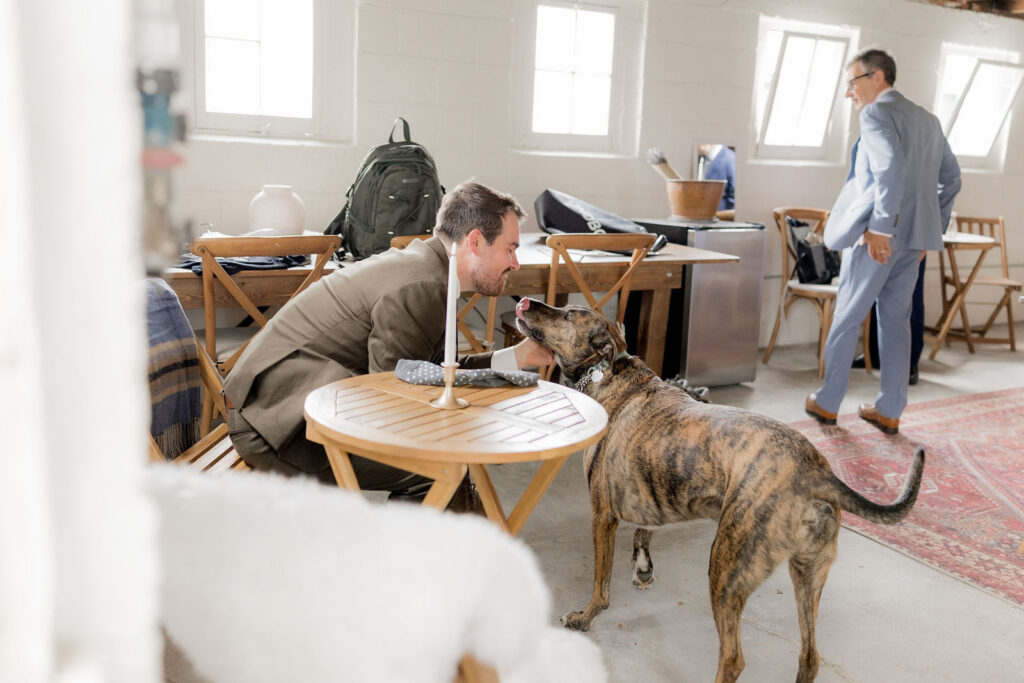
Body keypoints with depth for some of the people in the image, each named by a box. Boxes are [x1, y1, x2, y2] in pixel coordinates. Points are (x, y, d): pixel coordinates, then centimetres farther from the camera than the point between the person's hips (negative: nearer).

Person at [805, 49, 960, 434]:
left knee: (846, 319, 5)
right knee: (896, 321, 13)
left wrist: (880, 227, -25)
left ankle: (827, 403, 16)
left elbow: (892, 167, -25)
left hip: (877, 237, -8)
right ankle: (890, 411, 18)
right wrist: (932, 229, 21)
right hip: (914, 237, 8)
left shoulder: (876, 113, -8)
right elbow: (951, 178, 20)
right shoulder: (928, 120, 17)